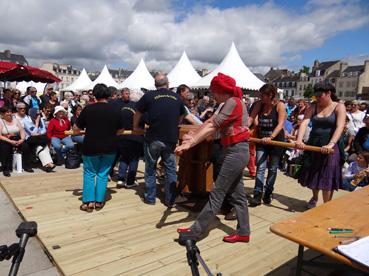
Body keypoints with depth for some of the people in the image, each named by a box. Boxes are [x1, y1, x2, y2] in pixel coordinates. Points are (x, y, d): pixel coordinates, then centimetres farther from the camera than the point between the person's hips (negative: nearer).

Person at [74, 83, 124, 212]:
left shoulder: (88, 109, -10)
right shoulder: (115, 110, -5)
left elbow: (77, 128, -2)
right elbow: (120, 129, 6)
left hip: (91, 147, -1)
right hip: (109, 148, 2)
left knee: (89, 173, 13)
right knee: (103, 174, 13)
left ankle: (88, 202, 12)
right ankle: (99, 201, 18)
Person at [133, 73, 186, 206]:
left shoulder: (149, 96, -3)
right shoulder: (177, 98, 4)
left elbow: (138, 113, 8)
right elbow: (181, 116, 17)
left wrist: (135, 127, 23)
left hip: (153, 139, -2)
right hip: (171, 139, 2)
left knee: (150, 169, 13)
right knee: (170, 169, 12)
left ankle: (150, 198, 22)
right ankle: (170, 200, 19)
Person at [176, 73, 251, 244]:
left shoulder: (233, 102, -15)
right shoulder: (230, 103, 15)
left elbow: (212, 127, -22)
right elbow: (210, 122, 10)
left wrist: (189, 144, -24)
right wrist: (193, 136, 4)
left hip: (236, 152, -10)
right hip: (236, 152, 10)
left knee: (217, 193, -5)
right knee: (237, 193, 14)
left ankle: (196, 231, 4)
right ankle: (243, 232, 24)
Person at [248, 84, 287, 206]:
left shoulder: (280, 105, -13)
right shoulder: (259, 104, -2)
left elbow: (280, 124, -21)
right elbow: (251, 118, -9)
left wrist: (271, 137, -34)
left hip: (276, 140, -2)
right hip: (261, 140, 2)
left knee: (272, 169, 10)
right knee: (260, 167, -6)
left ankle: (268, 194, 24)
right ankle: (257, 195, -4)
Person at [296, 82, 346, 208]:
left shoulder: (339, 107, -5)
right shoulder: (313, 107, 3)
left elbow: (340, 127, -19)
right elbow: (304, 123, -12)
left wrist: (331, 144, -35)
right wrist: (299, 140, -29)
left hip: (330, 147, -4)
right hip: (313, 145, 4)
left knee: (327, 177, -1)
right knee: (313, 174, 16)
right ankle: (314, 197, 42)